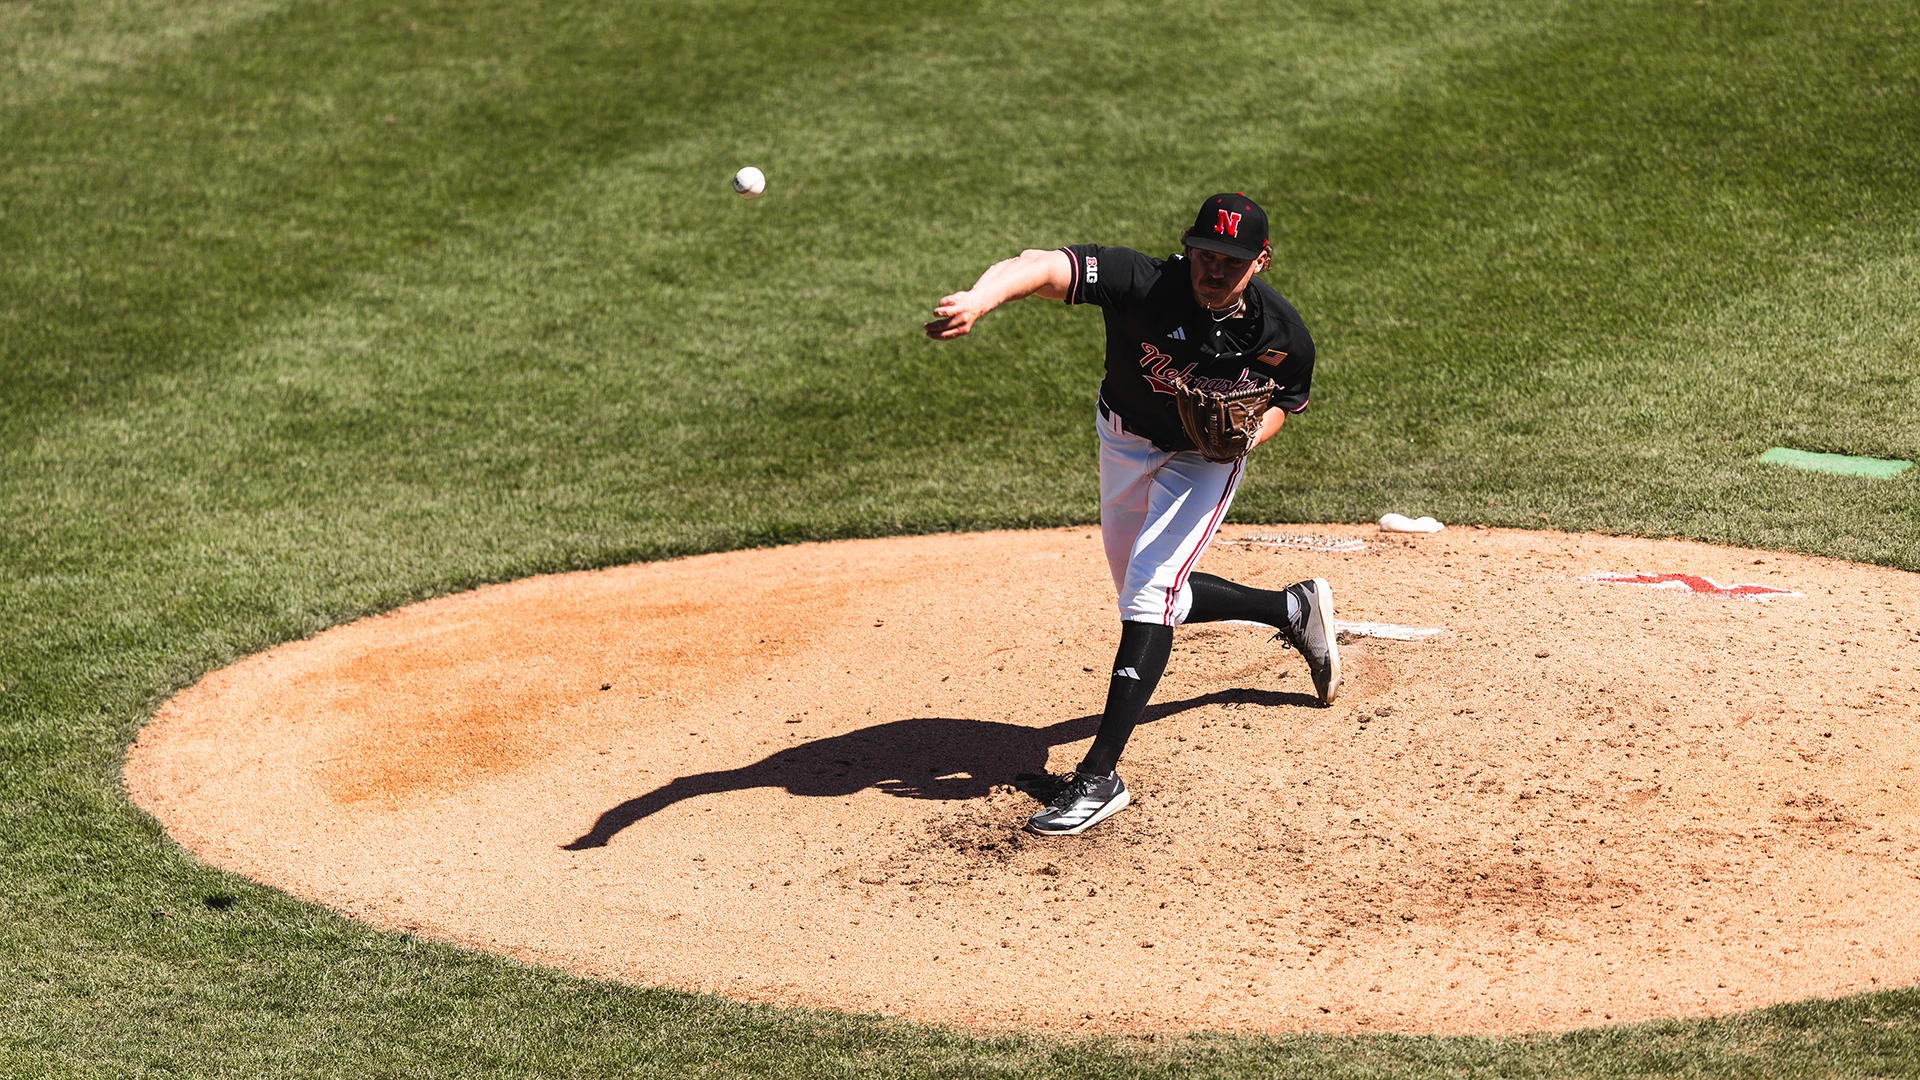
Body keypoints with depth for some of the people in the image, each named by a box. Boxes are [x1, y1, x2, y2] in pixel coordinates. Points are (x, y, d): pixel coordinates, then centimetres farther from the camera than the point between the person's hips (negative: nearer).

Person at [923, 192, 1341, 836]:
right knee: (1145, 595, 19)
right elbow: (1039, 267, -50)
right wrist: (977, 301, -71)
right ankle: (1292, 608, 43)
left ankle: (1099, 777, -22)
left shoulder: (1281, 336, -25)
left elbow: (1288, 396, -1)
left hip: (1205, 459, -3)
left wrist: (1252, 432, -25)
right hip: (1124, 441, 3)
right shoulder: (1144, 285, -34)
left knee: (1150, 590, -21)